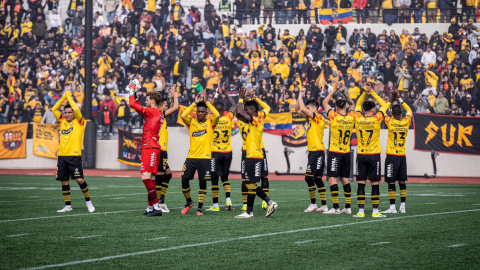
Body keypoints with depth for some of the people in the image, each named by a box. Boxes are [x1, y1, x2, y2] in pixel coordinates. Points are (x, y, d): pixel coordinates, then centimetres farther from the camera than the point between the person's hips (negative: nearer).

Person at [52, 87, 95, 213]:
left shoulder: (79, 122, 1)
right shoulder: (62, 121, 14)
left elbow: (76, 109, -14)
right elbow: (54, 109, 10)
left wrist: (69, 95, -4)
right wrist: (64, 96, 6)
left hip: (74, 155, -5)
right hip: (62, 155, 5)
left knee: (79, 179, -10)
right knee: (64, 181, 4)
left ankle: (88, 202, 7)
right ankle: (68, 206, 11)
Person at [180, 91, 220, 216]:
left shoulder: (210, 122, 5)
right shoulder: (191, 122, 7)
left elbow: (217, 115, -16)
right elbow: (183, 115, -13)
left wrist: (206, 102, -13)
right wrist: (195, 103, -12)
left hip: (205, 157, -2)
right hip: (191, 157, 2)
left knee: (203, 182, -2)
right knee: (184, 180, -2)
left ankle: (200, 208, 7)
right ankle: (189, 202, 21)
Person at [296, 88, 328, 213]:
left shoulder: (318, 117, -11)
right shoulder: (311, 118, 14)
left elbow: (302, 109, -20)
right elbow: (298, 109, 20)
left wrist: (301, 96, -7)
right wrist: (300, 96, 10)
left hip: (317, 152, -10)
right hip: (313, 151, 10)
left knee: (309, 177, -11)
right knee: (317, 178, 8)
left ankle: (313, 204, -7)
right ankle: (324, 206, 9)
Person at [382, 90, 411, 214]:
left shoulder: (390, 122, -10)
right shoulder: (406, 122, -1)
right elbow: (409, 110, 18)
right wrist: (399, 99, 21)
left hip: (391, 156, -4)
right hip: (402, 156, 4)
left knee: (391, 182, -3)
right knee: (402, 182, 8)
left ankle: (392, 207, -5)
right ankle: (402, 207, 8)